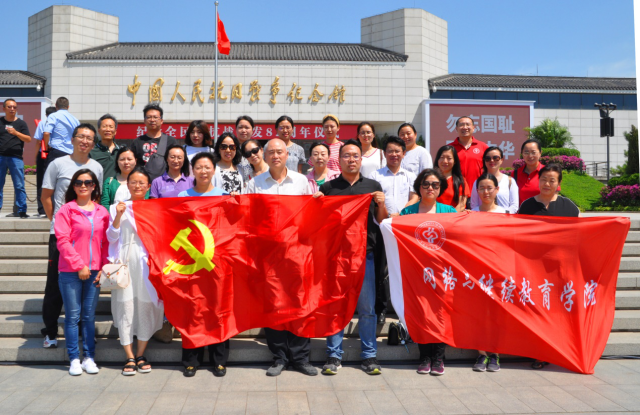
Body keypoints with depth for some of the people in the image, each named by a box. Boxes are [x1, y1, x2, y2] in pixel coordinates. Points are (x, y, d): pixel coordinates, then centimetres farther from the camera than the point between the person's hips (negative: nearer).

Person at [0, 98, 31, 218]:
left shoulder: (21, 123, 8)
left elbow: (28, 139, -2)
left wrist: (16, 133, -15)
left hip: (16, 157, -2)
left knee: (19, 185, -3)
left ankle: (22, 211, -1)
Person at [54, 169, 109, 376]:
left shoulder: (102, 212, 9)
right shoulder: (66, 210, 0)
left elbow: (107, 242, 9)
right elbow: (63, 241, -6)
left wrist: (104, 267, -1)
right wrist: (79, 265, -11)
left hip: (94, 271, 3)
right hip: (70, 272, -3)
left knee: (89, 316, 7)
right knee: (72, 316, 2)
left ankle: (89, 357, 14)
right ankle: (74, 359, 10)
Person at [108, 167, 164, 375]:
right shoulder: (117, 208, 9)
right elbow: (111, 237, 2)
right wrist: (118, 216, -8)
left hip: (146, 261, 0)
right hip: (124, 262, 0)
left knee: (146, 304, 0)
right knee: (125, 305, -3)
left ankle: (140, 354, 13)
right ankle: (129, 357, 6)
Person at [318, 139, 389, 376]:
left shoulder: (373, 187, 11)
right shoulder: (328, 188, 9)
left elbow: (382, 222, 12)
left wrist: (382, 205, -6)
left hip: (364, 253, 1)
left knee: (367, 307, 3)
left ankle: (369, 356, 13)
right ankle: (334, 356, 13)